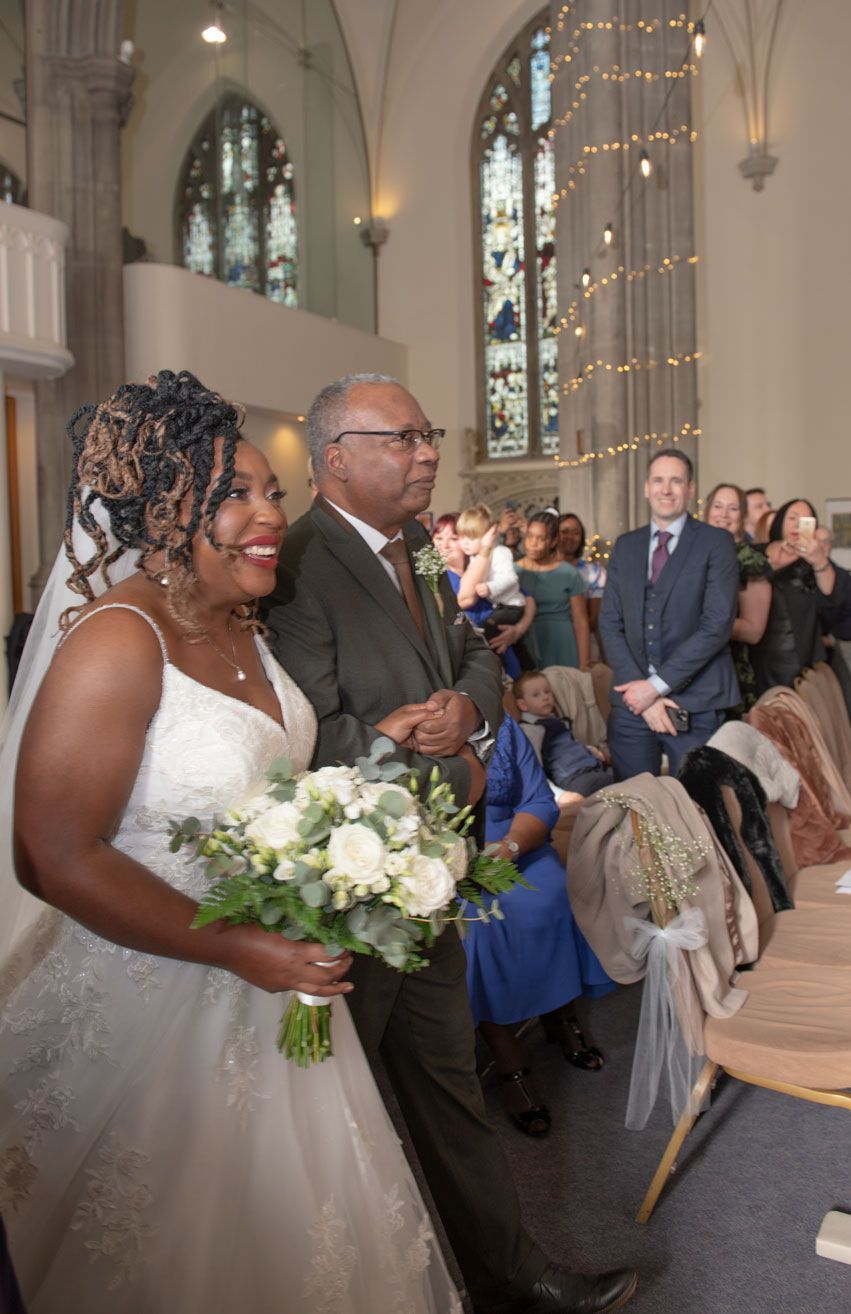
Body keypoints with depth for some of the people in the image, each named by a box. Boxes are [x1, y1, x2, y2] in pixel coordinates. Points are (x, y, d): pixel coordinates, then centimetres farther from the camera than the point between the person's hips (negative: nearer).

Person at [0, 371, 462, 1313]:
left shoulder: (243, 626, 1)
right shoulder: (118, 642, -24)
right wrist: (237, 950, -23)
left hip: (272, 968, 8)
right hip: (154, 1005, -7)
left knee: (297, 1220, 26)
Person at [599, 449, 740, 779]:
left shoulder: (716, 543, -1)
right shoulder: (625, 546, 12)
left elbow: (717, 624, -10)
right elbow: (610, 624, 6)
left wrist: (657, 685, -13)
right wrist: (642, 690, -7)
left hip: (695, 705, -3)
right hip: (632, 702, 3)